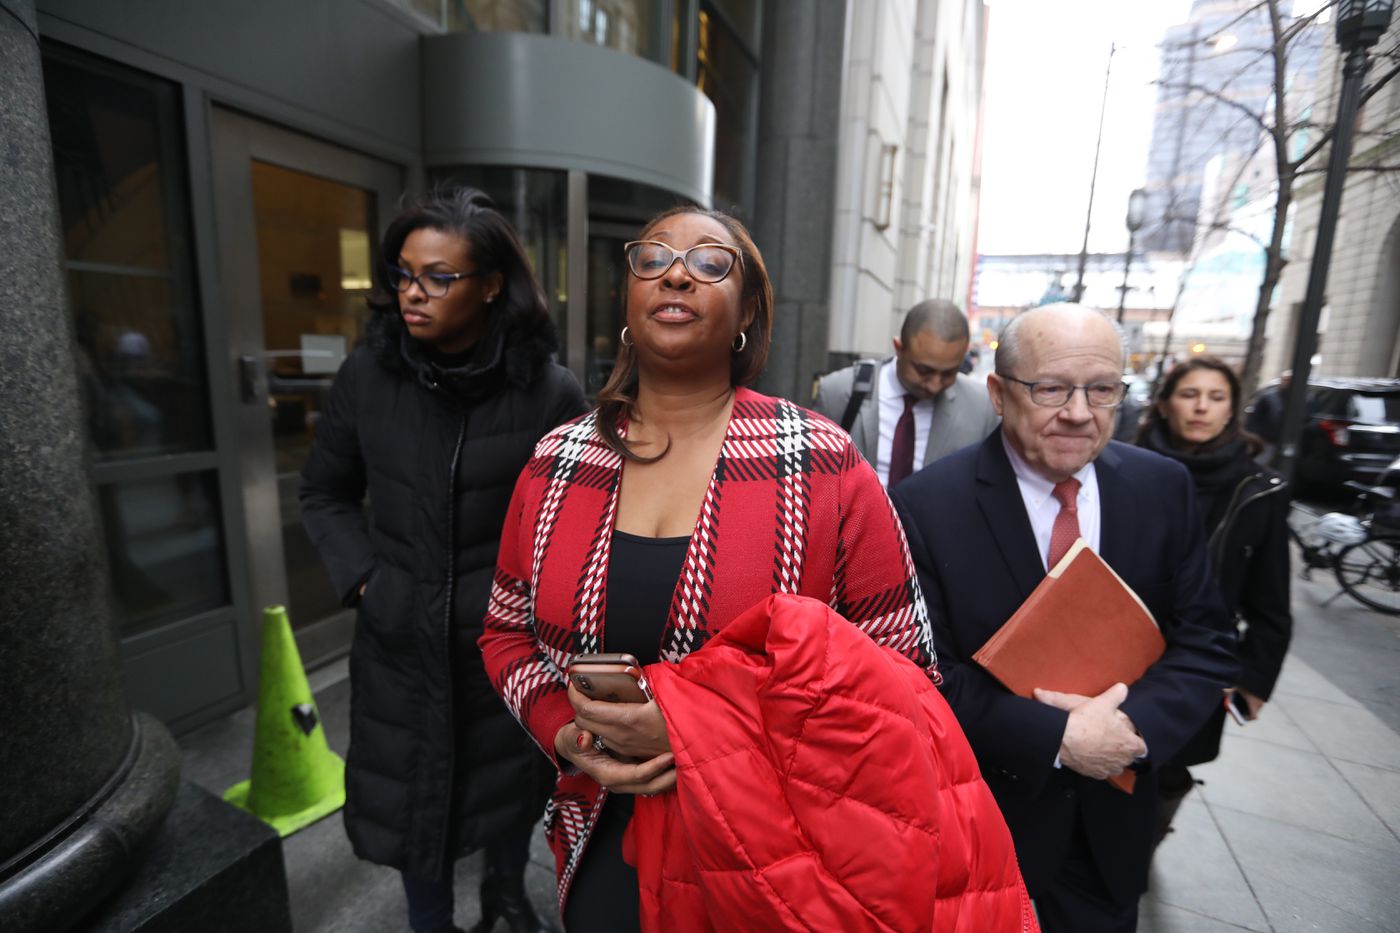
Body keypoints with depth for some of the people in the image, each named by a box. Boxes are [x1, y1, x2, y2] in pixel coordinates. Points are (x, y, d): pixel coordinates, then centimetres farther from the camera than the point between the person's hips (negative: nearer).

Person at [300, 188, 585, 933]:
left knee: (511, 782, 21)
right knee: (412, 792, 18)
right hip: (401, 640, 2)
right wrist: (362, 578, -3)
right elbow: (324, 492, 7)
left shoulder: (547, 391, -14)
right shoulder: (368, 375, -5)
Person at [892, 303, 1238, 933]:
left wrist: (1135, 722, -20)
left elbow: (1206, 644, -4)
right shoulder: (928, 505, -21)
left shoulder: (1163, 489, -7)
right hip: (977, 811, -3)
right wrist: (1058, 739, -24)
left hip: (1112, 814, 4)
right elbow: (927, 674, -19)